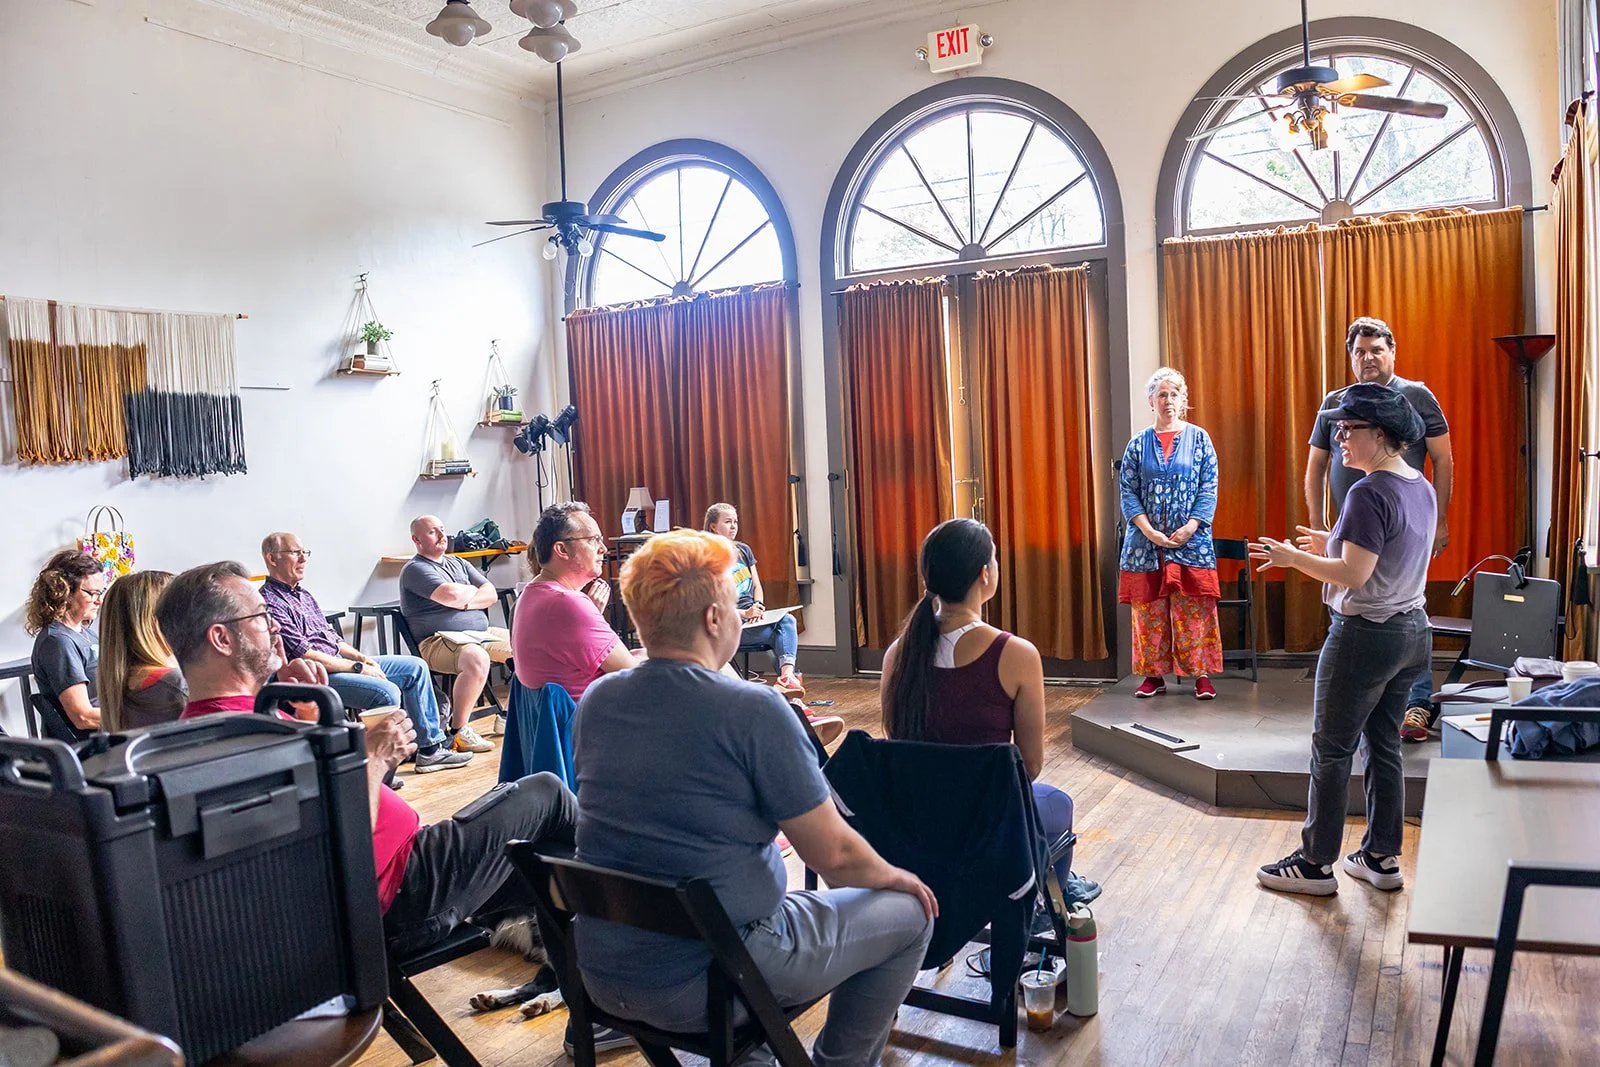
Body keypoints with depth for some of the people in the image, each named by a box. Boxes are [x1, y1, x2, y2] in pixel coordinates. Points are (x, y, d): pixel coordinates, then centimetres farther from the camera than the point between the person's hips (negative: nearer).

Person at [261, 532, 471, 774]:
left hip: (339, 661, 10)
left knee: (415, 667, 5)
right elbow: (305, 655, -19)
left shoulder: (303, 594, 19)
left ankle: (430, 749, 6)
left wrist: (361, 657, 4)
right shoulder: (270, 602, -13)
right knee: (387, 692, -30)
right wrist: (357, 668, -17)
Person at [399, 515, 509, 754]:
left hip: (481, 633, 8)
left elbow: (490, 593, 11)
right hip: (439, 641, -8)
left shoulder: (458, 563, 22)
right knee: (477, 658, -38)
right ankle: (458, 732, -26)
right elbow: (452, 595, -19)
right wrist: (473, 590, 2)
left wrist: (466, 602, -8)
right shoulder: (415, 569, -3)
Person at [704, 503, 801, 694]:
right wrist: (743, 613, -20)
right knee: (779, 634, -27)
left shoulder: (743, 550, 16)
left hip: (752, 616, 6)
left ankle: (787, 674, -45)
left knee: (788, 620, -27)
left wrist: (758, 606, -4)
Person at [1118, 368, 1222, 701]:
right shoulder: (1138, 444, 6)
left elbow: (1209, 488, 1)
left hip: (1191, 542, -1)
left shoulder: (1198, 438, 5)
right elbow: (1128, 492, 2)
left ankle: (1201, 674, 8)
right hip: (1146, 542, 1)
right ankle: (1154, 675, 13)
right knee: (1149, 612, 4)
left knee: (1194, 612, -1)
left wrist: (1190, 528, -12)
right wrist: (1149, 531, -10)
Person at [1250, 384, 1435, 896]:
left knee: (1331, 751, 2)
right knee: (1384, 746, 17)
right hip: (1412, 629, 9)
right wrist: (1336, 544, 15)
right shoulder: (1420, 488, 8)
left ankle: (1315, 863, 12)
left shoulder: (1369, 493, -20)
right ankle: (1382, 857, 26)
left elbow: (1354, 574, -24)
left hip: (1367, 635, -9)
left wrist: (1294, 558, -13)